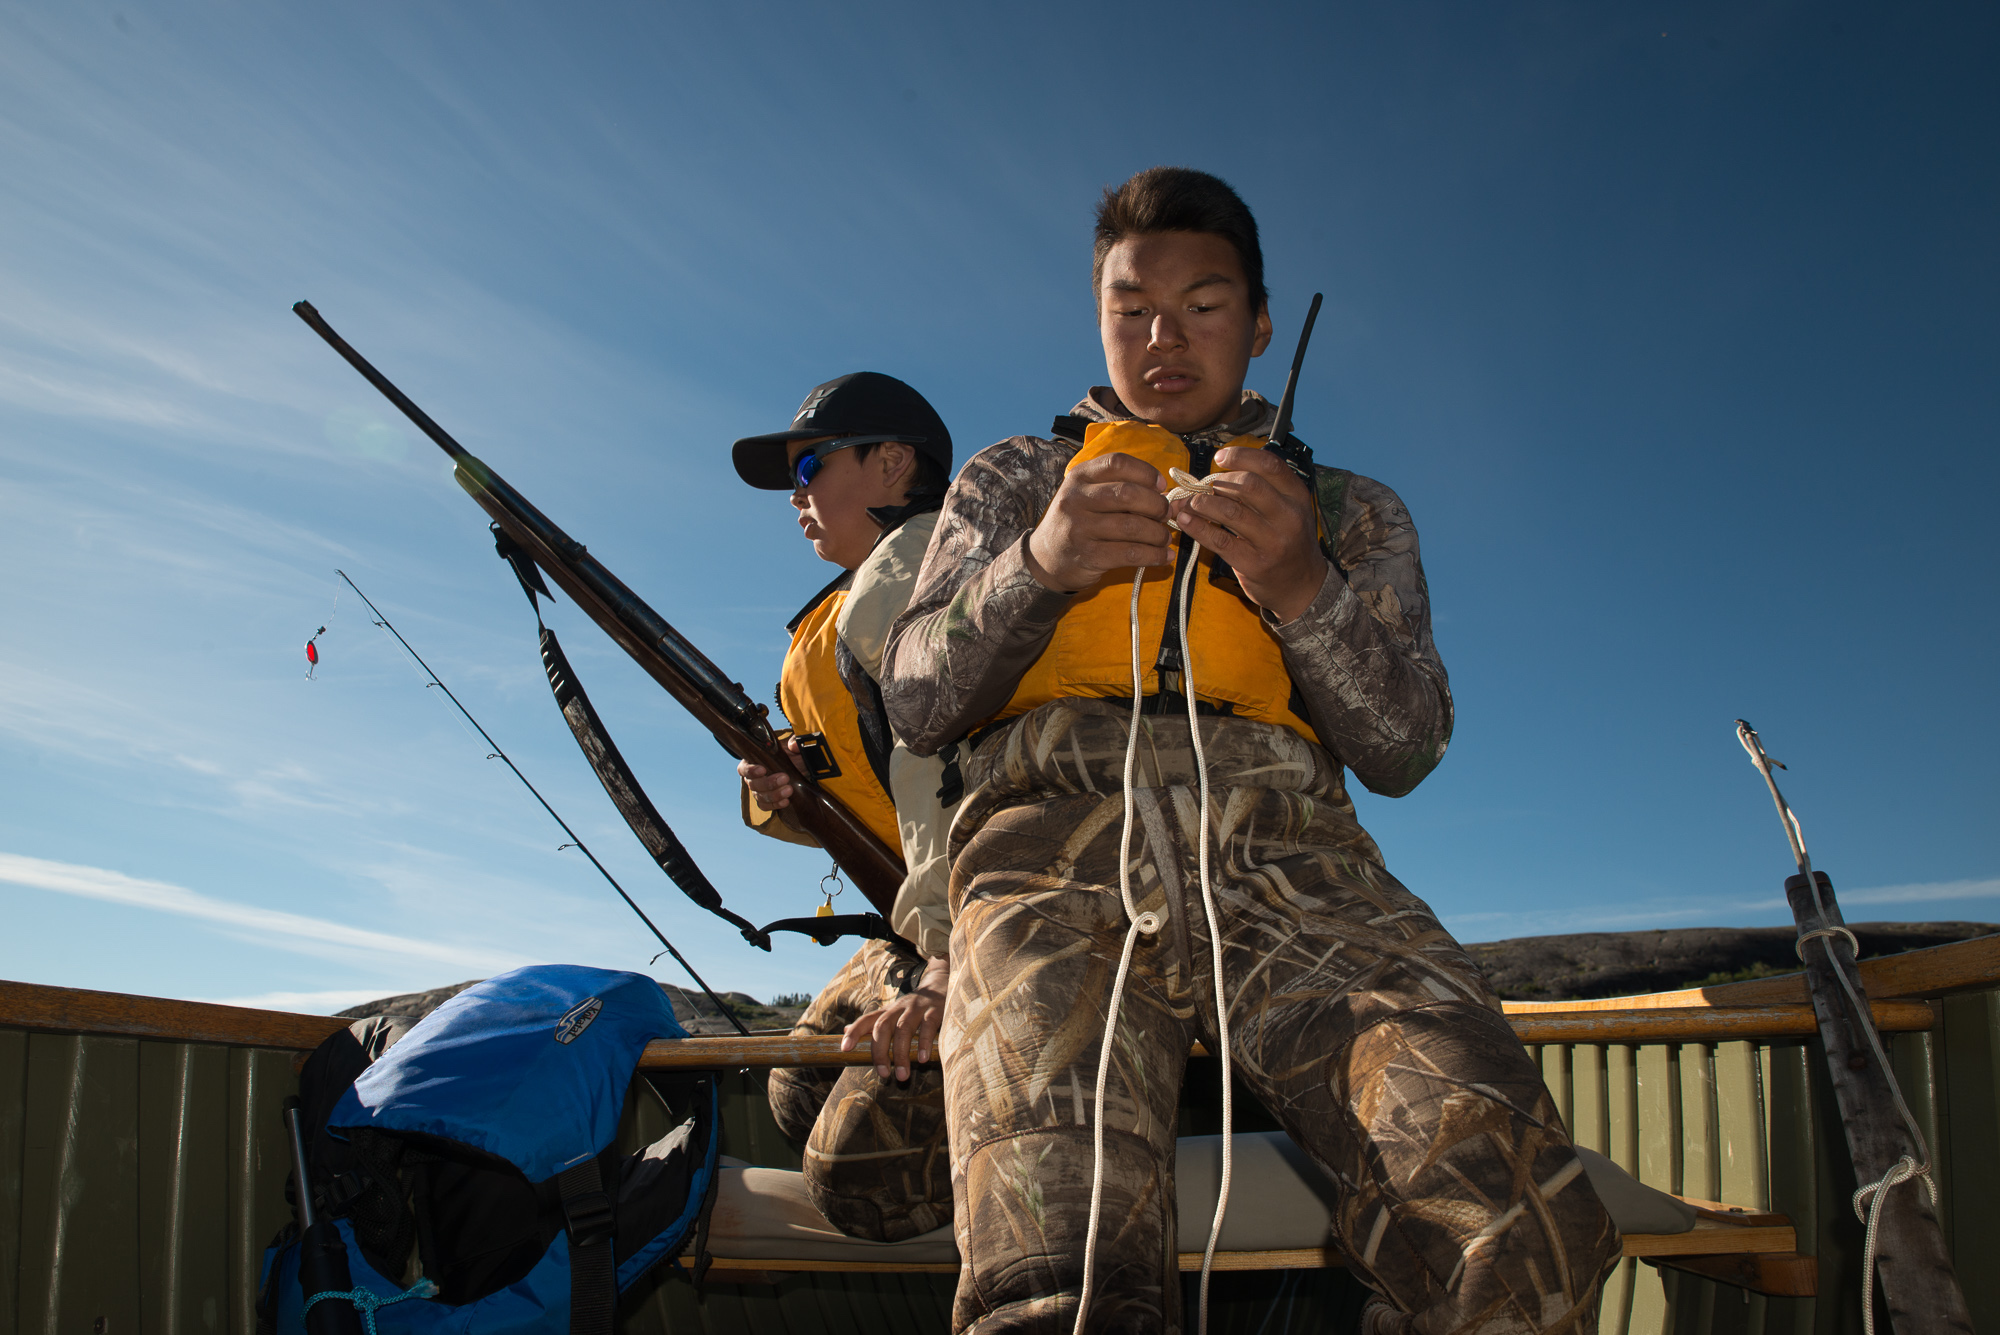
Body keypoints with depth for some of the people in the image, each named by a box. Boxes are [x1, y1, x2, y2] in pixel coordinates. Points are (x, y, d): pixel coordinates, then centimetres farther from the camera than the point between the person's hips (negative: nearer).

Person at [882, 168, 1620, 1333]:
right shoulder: (1013, 480, 29)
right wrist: (1039, 564, -6)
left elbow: (1406, 749, 13)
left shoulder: (1351, 511, 29)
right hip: (1060, 857, -1)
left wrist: (1301, 589, -7)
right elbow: (916, 704, 14)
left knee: (1517, 1238, -29)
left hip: (1287, 859, 1)